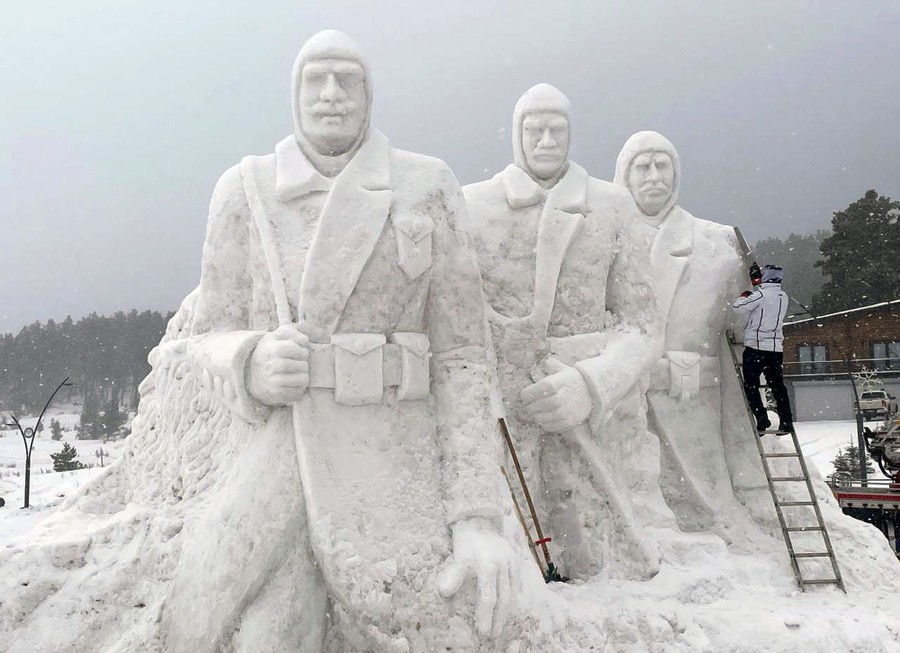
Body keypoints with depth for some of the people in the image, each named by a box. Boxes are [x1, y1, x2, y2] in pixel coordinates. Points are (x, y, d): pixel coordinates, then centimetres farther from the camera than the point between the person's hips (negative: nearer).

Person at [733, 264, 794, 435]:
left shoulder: (761, 294, -13)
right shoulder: (783, 296, 9)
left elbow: (739, 308, -12)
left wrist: (744, 296, 7)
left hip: (756, 346, -6)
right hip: (776, 347, 6)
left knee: (751, 385, 1)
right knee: (777, 385, 13)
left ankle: (762, 420, -9)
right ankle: (786, 422, 11)